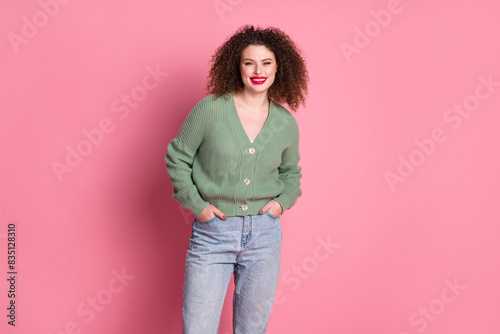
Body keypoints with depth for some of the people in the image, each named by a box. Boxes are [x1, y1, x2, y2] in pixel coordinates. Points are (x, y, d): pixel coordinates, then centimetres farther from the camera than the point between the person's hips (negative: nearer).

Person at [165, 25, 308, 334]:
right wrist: (196, 205, -6)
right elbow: (177, 158, 1)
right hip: (212, 233, -2)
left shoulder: (286, 123, 2)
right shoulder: (210, 109, -7)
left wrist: (283, 201, 2)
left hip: (264, 235, 3)